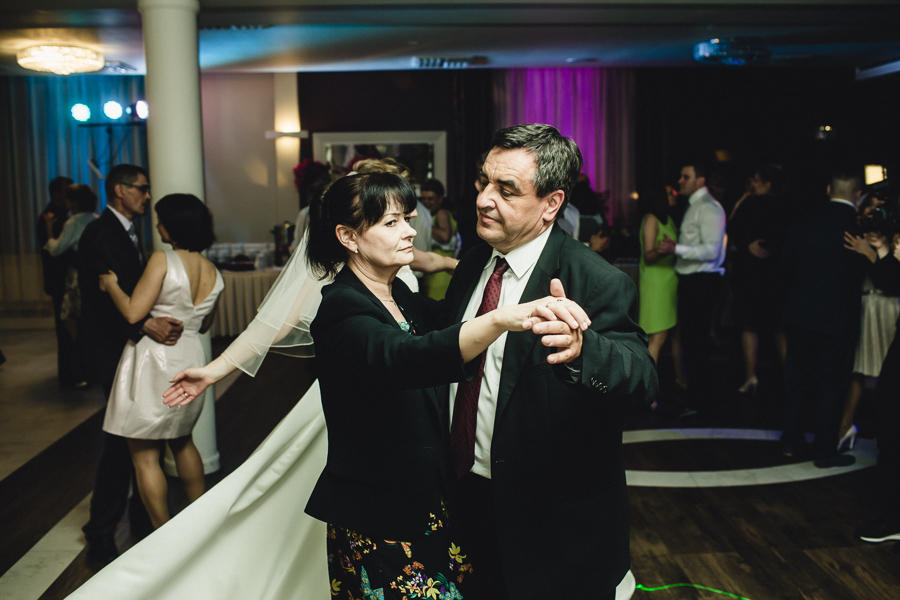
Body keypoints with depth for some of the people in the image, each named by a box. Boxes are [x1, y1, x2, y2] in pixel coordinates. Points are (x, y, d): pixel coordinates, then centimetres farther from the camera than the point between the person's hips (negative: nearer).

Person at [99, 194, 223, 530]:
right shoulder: (213, 272, 5)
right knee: (182, 440, 27)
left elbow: (133, 313, -18)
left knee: (144, 455, 5)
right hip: (190, 360, 7)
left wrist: (111, 284, -2)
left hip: (155, 360, -7)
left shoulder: (163, 260, -15)